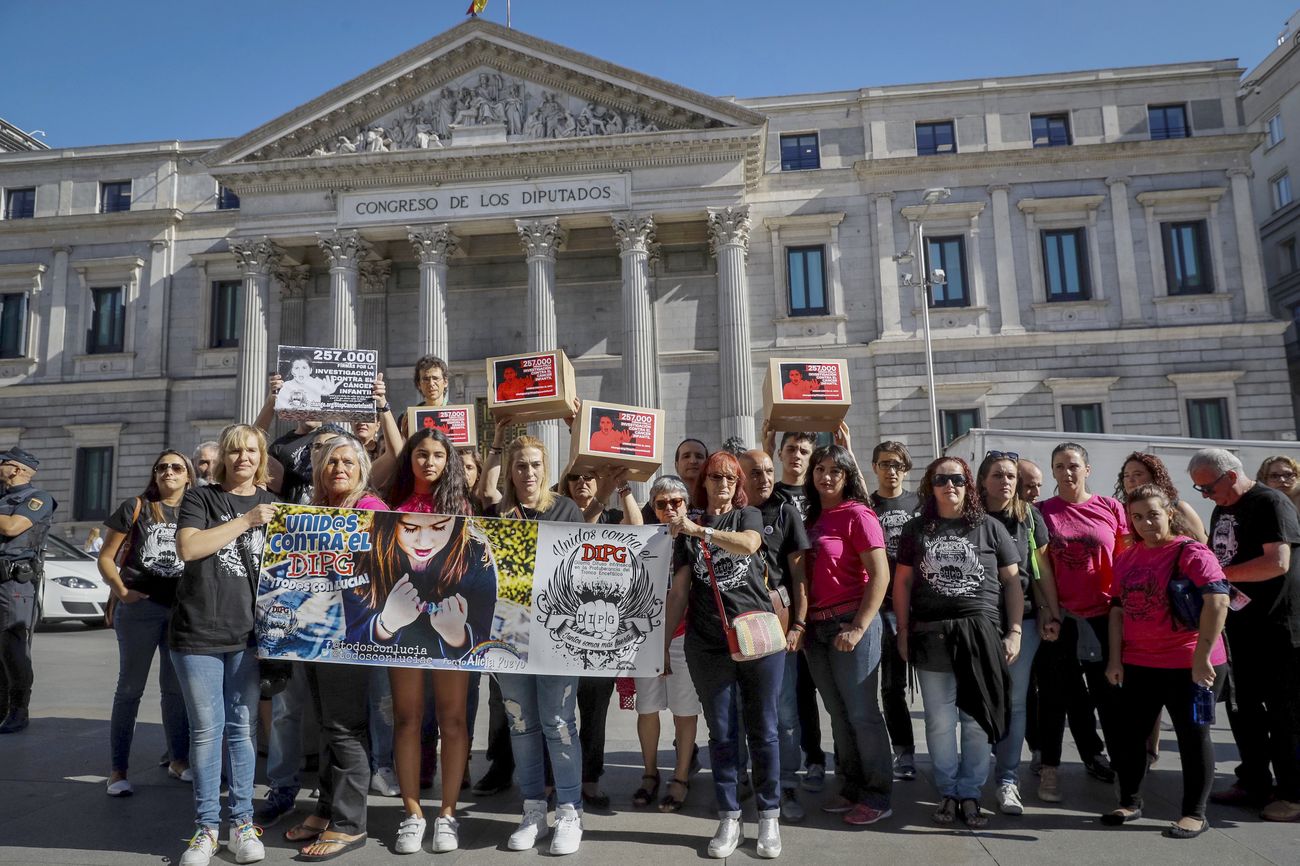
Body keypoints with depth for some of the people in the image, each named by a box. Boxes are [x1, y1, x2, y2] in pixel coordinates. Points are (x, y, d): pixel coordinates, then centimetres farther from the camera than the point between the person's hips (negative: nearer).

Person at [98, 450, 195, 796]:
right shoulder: (135, 508, 2)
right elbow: (106, 558, 1)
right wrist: (121, 590, -15)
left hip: (183, 609, 3)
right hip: (139, 607, -3)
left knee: (176, 687, 12)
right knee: (131, 687, 3)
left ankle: (178, 760, 25)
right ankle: (118, 769, 13)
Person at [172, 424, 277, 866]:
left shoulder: (272, 506, 11)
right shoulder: (201, 498, 4)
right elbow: (187, 547, -13)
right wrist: (246, 520, -16)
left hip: (248, 631, 2)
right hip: (198, 631, -1)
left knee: (242, 727, 7)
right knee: (206, 728, 4)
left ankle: (242, 822, 17)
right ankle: (206, 826, 16)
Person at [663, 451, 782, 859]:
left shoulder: (749, 515, 9)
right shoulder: (687, 528, 11)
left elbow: (748, 544, -16)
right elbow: (679, 590, 10)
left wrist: (698, 529, -19)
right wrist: (664, 641, 7)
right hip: (708, 643, 1)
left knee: (762, 730, 5)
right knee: (721, 734, 7)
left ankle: (769, 818, 18)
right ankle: (729, 820, 17)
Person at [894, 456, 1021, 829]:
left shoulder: (989, 527, 6)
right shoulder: (916, 529, 8)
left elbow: (1012, 581, 7)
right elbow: (903, 582, 9)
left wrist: (1014, 631, 0)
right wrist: (903, 632, 4)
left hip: (981, 634, 0)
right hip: (931, 636, 1)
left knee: (976, 721, 4)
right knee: (940, 721, 5)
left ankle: (970, 794, 19)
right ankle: (948, 791, 21)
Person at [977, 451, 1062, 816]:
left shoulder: (1030, 517, 6)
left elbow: (1042, 567, 9)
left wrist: (1052, 614, 5)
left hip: (1024, 618, 2)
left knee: (1015, 700, 4)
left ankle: (1008, 780, 11)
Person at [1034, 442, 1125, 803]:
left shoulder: (1111, 508, 2)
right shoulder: (1043, 512, 2)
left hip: (1105, 614, 0)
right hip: (1061, 617, 0)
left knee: (1110, 690, 10)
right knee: (1065, 691, 7)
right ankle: (1050, 766, 17)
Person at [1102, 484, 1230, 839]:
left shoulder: (1191, 552, -12)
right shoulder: (1126, 559, 8)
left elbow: (1217, 601, -23)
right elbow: (1118, 608, 11)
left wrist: (1202, 657, -25)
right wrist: (1115, 659, 6)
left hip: (1188, 666, -6)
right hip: (1138, 664, 6)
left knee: (1193, 735, 5)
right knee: (1128, 733, 10)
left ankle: (1195, 813, 20)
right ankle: (1130, 802, 26)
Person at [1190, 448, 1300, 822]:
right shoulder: (1222, 510, 12)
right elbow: (1217, 559, 21)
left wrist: (1219, 573, -22)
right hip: (1240, 624, 8)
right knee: (1243, 706, 14)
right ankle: (1254, 783, 26)